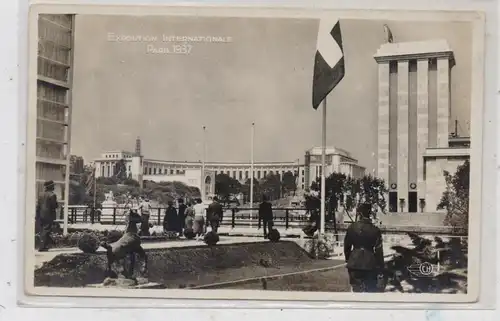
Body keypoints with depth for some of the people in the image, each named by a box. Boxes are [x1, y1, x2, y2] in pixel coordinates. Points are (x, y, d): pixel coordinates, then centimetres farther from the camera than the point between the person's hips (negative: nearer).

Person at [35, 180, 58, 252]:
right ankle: (42, 247, -10)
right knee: (46, 231, -6)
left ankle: (43, 246, 20)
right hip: (48, 216, -7)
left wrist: (37, 215, 15)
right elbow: (54, 205, -13)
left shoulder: (41, 195, 11)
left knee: (42, 231, 13)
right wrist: (57, 205, 10)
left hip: (41, 216, 7)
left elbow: (38, 205, 11)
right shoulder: (52, 195, -11)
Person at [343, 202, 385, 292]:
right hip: (370, 264, -1)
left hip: (354, 264, 1)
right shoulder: (375, 230, -5)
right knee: (371, 290, 11)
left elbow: (347, 246, 7)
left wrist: (348, 259, 22)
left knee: (357, 289, 6)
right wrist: (380, 267, 4)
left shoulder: (352, 227, -1)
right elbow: (378, 250, -4)